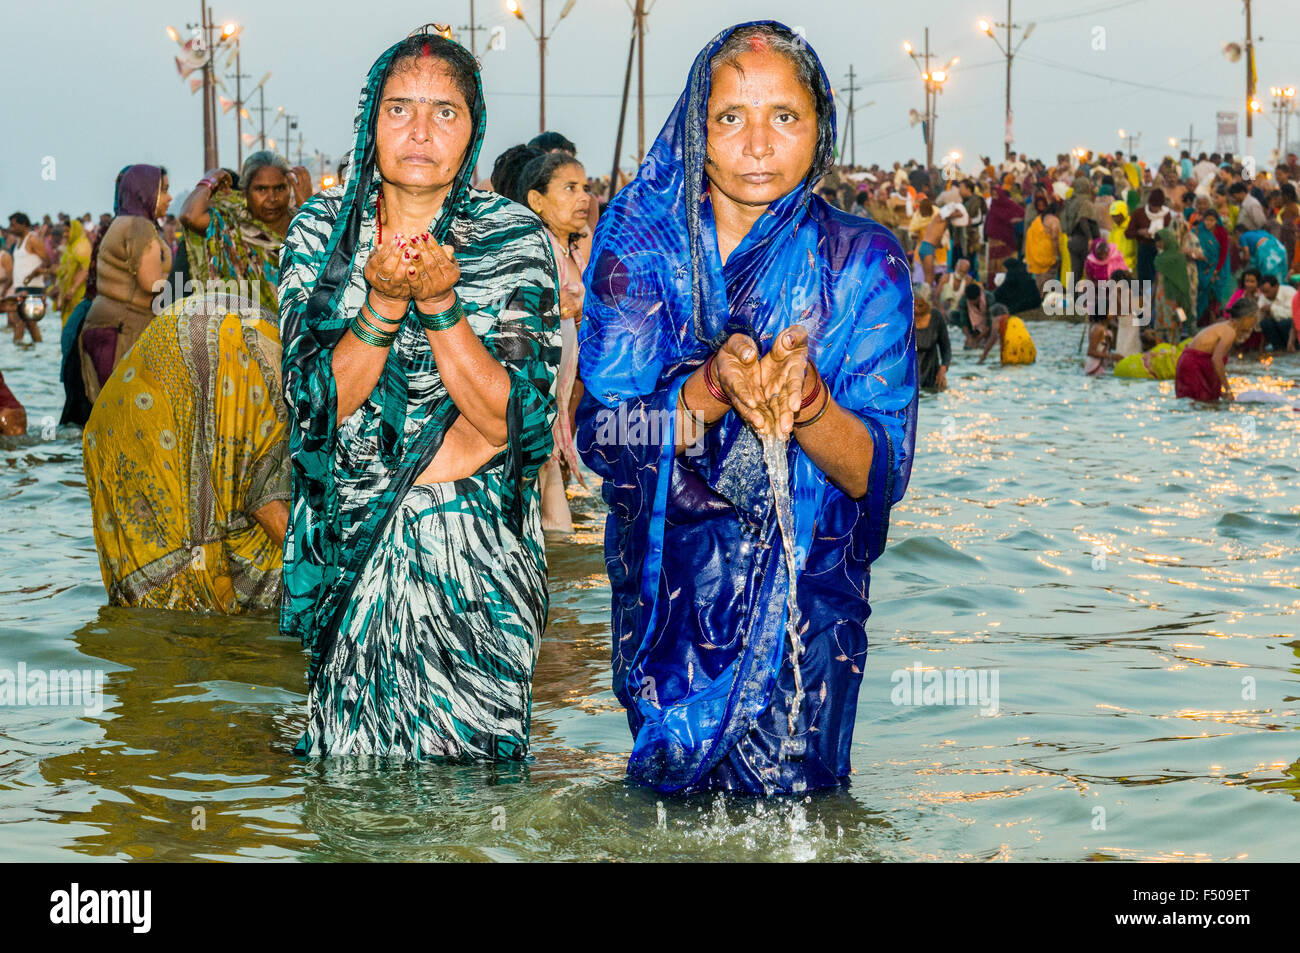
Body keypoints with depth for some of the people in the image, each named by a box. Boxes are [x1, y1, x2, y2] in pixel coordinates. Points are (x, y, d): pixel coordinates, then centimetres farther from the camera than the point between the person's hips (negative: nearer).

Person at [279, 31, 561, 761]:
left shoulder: (516, 238, -4)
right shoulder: (322, 228, 1)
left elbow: (509, 419, -12)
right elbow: (316, 401, -9)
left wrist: (439, 301, -23)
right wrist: (385, 300, -23)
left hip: (474, 552, -1)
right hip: (347, 542, 1)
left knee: (465, 740, 2)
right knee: (348, 740, 6)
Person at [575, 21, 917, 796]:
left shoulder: (863, 261, -6)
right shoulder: (638, 236, -4)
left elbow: (881, 473, -11)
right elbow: (604, 438, -13)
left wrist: (805, 400, -31)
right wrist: (713, 386, -31)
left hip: (805, 588, -1)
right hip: (662, 581, 1)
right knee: (660, 801, 11)